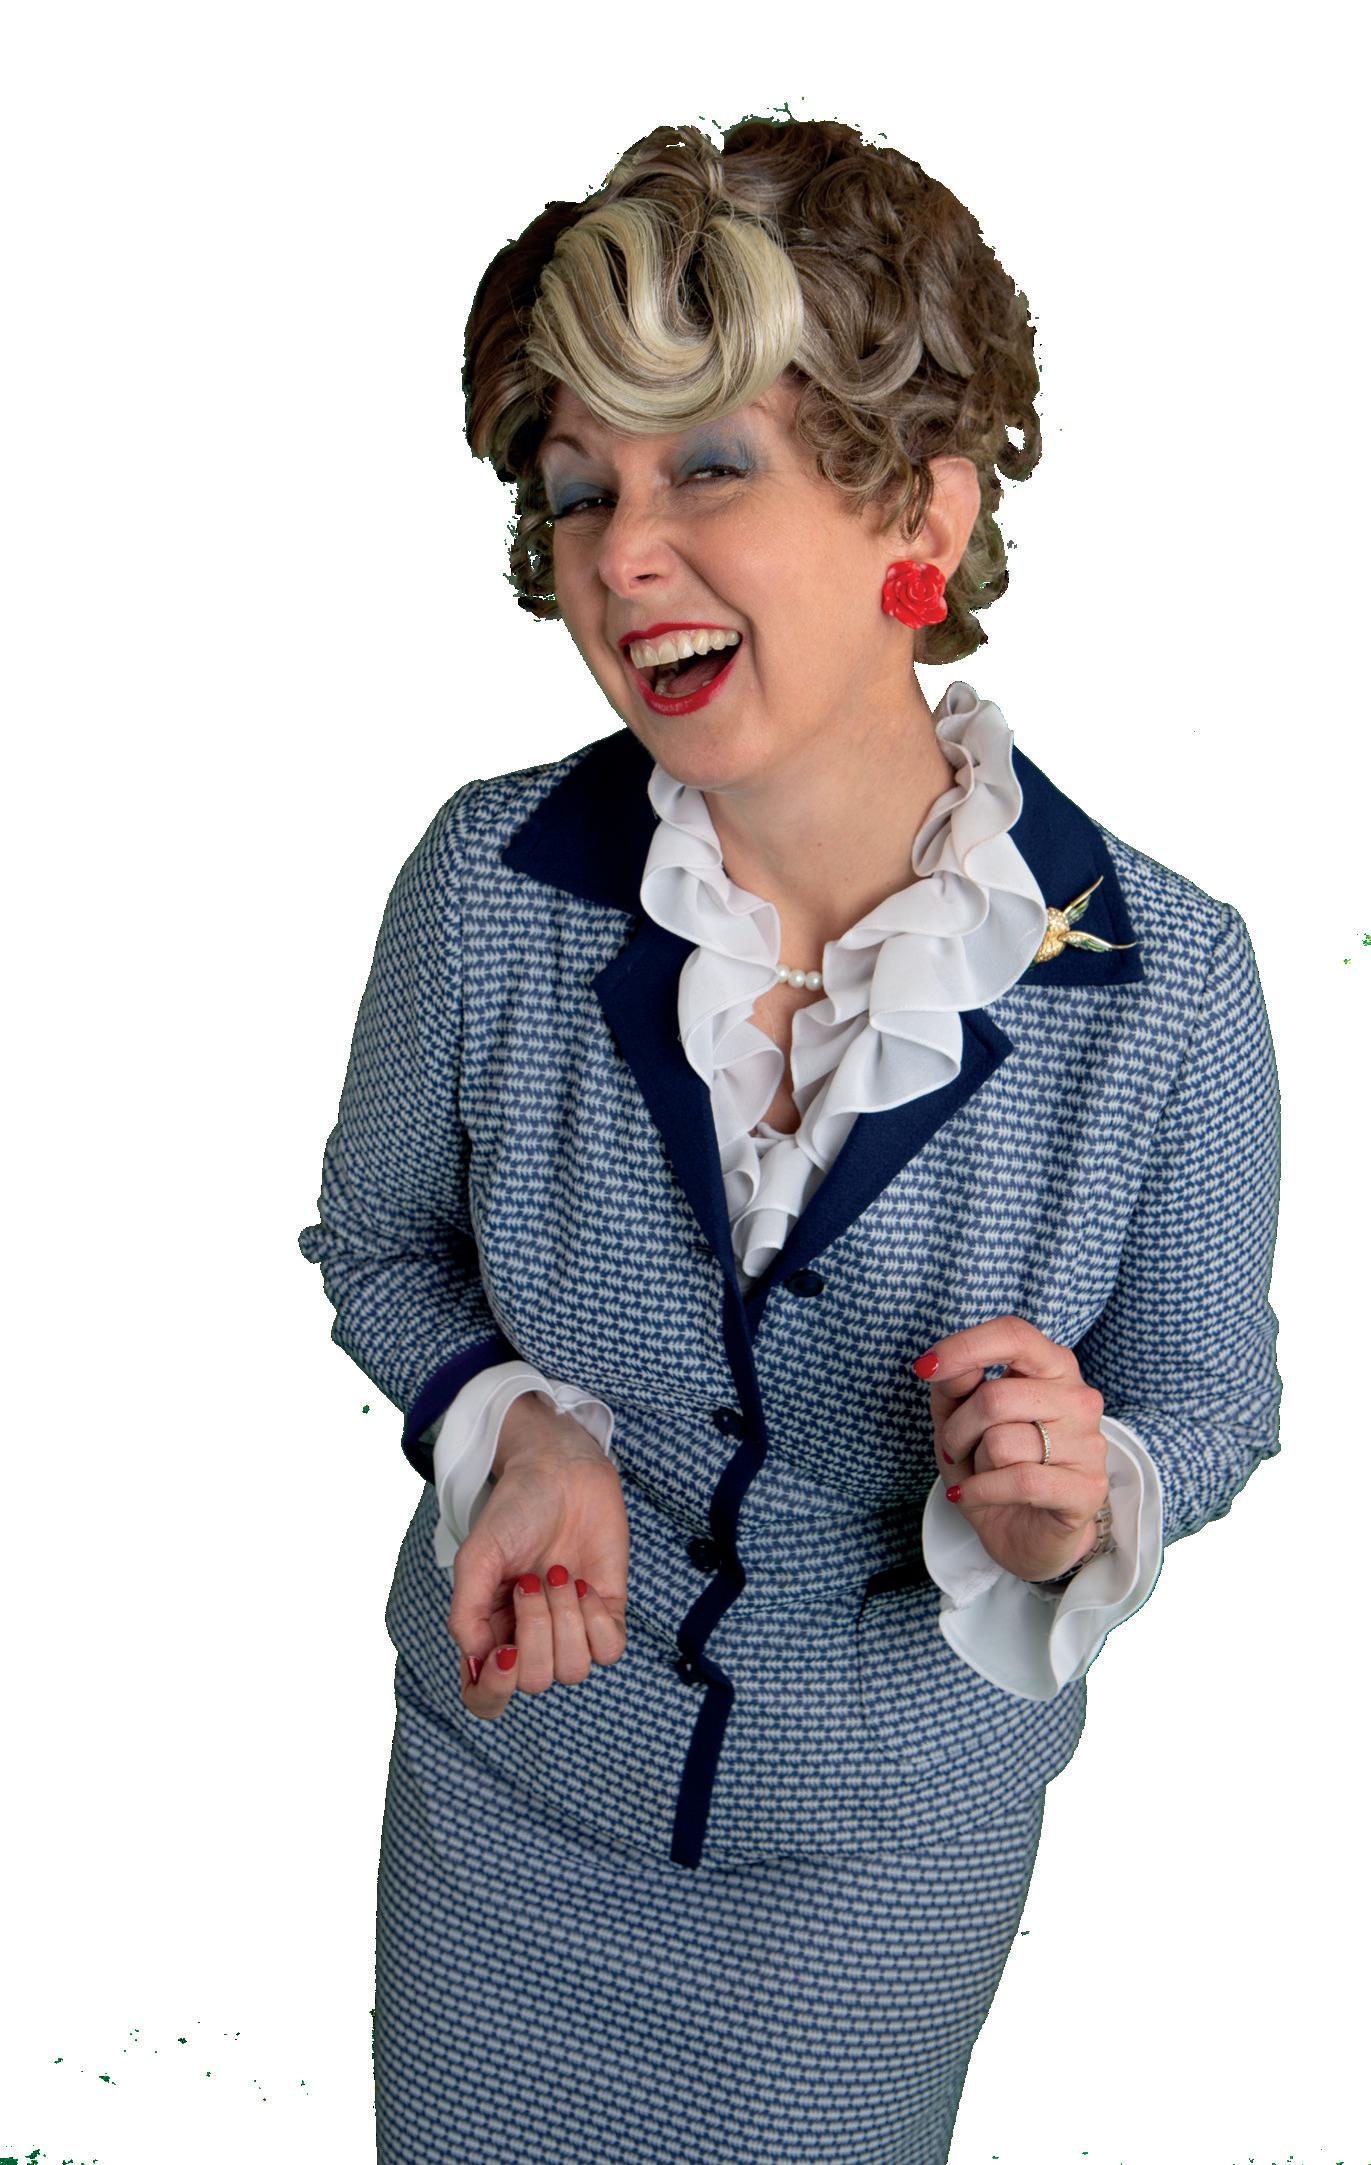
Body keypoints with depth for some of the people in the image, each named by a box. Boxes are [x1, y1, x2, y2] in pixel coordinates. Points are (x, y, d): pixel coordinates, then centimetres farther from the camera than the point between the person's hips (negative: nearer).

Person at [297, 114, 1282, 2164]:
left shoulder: (1166, 985, -23)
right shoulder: (488, 884, -19)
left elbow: (1209, 1392, -7)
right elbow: (377, 1242, -2)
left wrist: (1077, 1509, -29)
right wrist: (515, 1429, -21)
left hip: (896, 1829, -1)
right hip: (513, 1768, 2)